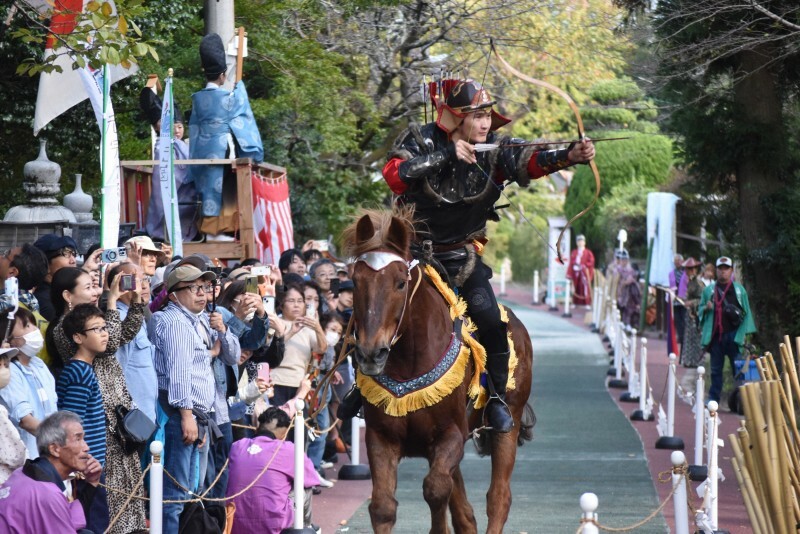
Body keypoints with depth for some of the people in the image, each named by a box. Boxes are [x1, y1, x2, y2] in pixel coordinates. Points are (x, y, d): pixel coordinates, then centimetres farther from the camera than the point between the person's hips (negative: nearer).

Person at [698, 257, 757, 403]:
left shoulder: (739, 289, 6)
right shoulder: (709, 290, 12)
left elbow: (746, 312, 7)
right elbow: (700, 310, 18)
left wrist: (744, 332, -2)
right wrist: (706, 308, -6)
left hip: (733, 334, -2)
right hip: (715, 335, 2)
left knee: (738, 367, -3)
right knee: (716, 368, 8)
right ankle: (713, 397, 13)